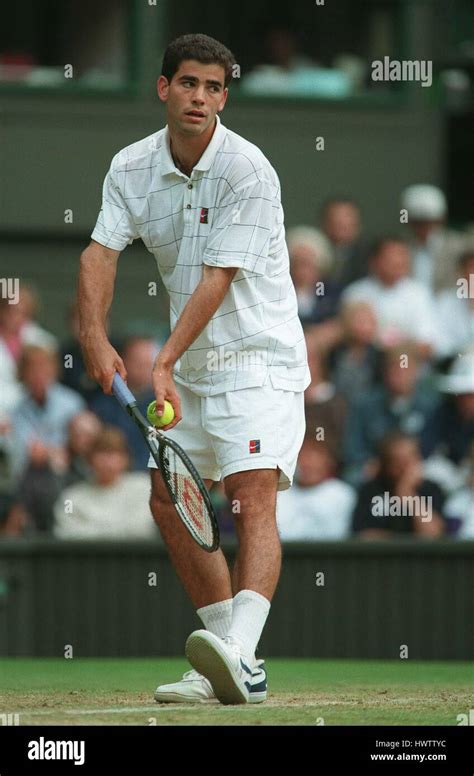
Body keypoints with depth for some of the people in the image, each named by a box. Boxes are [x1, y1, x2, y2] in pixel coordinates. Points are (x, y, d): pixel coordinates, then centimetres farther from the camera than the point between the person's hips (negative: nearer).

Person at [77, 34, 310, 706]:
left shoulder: (247, 170, -18)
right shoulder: (132, 168, 0)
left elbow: (218, 280, -22)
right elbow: (100, 252, -10)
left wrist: (163, 363, -28)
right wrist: (95, 338, -27)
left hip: (259, 355, -7)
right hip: (192, 364, 7)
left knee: (253, 496, -21)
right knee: (168, 500, 5)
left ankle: (240, 655, -39)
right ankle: (229, 666, 12)